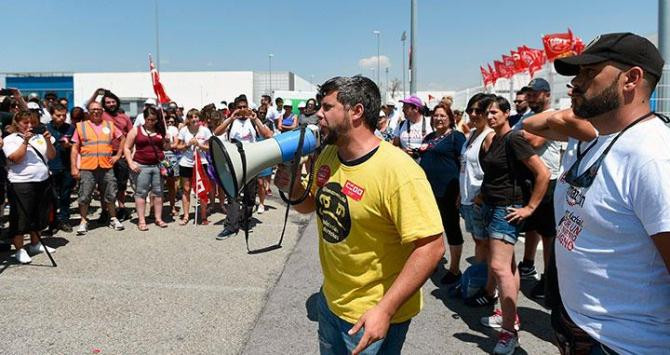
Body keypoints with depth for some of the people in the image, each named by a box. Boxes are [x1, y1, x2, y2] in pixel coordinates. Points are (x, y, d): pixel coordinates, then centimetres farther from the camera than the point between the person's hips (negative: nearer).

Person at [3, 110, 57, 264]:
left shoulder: (39, 137, 12)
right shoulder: (10, 139, -1)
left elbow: (51, 156, 7)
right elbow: (16, 159, -14)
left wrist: (48, 141, -8)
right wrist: (25, 142, -18)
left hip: (42, 182, 6)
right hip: (21, 183, -6)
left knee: (39, 215, 15)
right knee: (20, 217, -1)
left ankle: (35, 244, 30)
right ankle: (19, 250, 7)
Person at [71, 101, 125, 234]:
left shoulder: (109, 125, 10)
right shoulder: (81, 126, 4)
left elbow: (123, 139, 20)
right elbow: (74, 148, 2)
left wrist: (118, 155, 8)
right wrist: (73, 167, -4)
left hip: (106, 168, 2)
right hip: (87, 168, -2)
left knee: (110, 195, 10)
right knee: (84, 196, 2)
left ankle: (113, 219, 24)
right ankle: (83, 221, 15)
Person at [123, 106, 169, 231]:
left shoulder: (160, 130, 8)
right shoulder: (136, 130, 2)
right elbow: (127, 148, 2)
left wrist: (167, 141, -4)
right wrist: (131, 163, -9)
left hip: (157, 165, 2)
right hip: (141, 166, -2)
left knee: (158, 192, 6)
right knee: (141, 193, 1)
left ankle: (158, 218, 15)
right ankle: (141, 220, 6)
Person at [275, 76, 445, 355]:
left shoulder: (398, 171, -26)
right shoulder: (327, 156, -1)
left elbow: (431, 247, -26)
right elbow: (311, 205, 14)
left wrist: (385, 310, -27)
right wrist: (292, 187, -8)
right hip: (330, 300, 7)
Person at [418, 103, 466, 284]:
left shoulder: (456, 136, -4)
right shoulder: (429, 137, 17)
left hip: (447, 191, -7)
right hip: (428, 189, 7)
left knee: (451, 228, 3)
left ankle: (454, 269, 14)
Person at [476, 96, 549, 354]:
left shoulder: (513, 140, -15)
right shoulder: (493, 141, 10)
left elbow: (543, 173, -20)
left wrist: (530, 207, -17)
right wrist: (483, 195, 11)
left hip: (506, 209, -9)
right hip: (490, 207, 9)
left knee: (499, 267, -14)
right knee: (508, 264, 16)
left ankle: (509, 332, -8)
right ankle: (510, 315, 27)